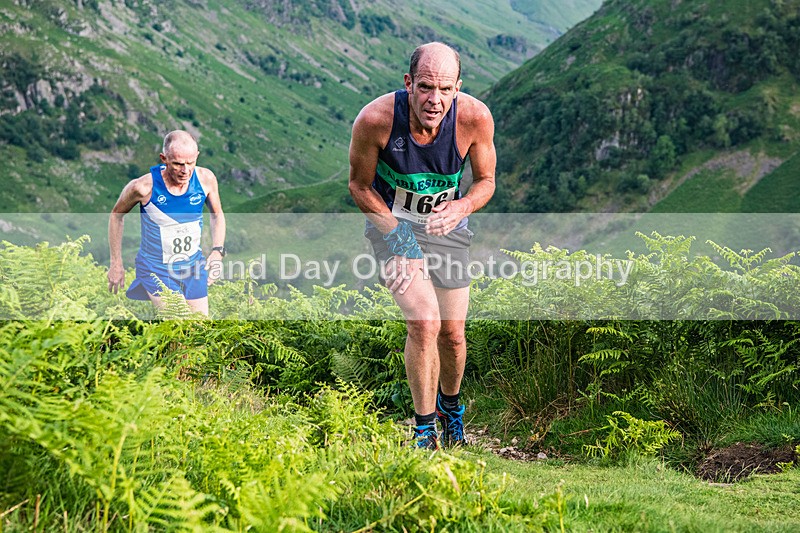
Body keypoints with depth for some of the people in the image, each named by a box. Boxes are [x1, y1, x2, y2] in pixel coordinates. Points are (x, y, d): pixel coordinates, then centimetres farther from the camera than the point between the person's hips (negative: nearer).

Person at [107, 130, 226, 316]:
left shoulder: (206, 179, -14)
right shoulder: (144, 187, -22)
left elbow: (217, 215, 6)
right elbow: (117, 215, -3)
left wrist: (217, 251, -8)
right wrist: (116, 264, 1)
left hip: (193, 265, 4)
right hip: (156, 269, -4)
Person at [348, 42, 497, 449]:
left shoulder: (475, 118, -24)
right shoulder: (374, 119, -28)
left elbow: (486, 181, -6)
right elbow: (359, 185, -10)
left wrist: (460, 208, -27)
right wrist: (397, 237, -20)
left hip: (445, 224, 2)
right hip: (389, 221, -2)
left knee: (452, 333, 5)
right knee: (424, 323, -19)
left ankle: (450, 403, 38)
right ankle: (424, 429, -2)